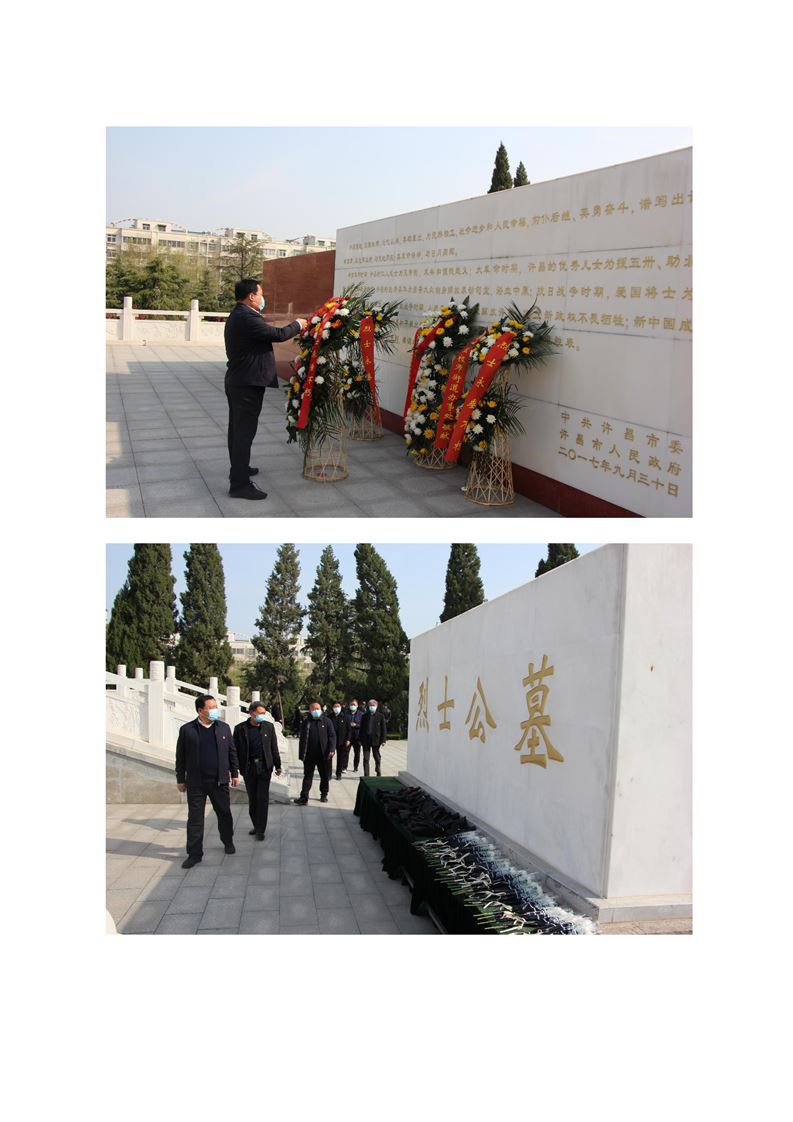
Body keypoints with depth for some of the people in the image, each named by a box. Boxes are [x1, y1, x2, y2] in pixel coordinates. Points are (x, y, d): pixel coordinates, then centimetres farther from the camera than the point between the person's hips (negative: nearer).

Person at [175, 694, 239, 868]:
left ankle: (228, 842, 35)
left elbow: (232, 752, 9)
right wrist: (180, 779, 2)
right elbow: (180, 756, 1)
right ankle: (194, 854, 11)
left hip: (219, 782, 2)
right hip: (196, 783, -2)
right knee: (195, 819, 2)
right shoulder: (187, 730, -4)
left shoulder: (224, 728, 3)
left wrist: (235, 773, 9)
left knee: (225, 814, 12)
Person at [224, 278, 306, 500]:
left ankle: (239, 468, 38)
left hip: (236, 382, 11)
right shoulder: (247, 318, -22)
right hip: (247, 384, -11)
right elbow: (278, 334, -18)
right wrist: (297, 324, 0)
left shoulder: (237, 315, 11)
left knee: (238, 429, 22)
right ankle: (240, 484, -4)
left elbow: (268, 334, 15)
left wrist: (293, 330, 12)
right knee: (245, 432, -7)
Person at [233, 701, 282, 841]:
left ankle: (260, 830, 3)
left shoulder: (269, 727, 3)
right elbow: (236, 749, 1)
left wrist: (277, 765, 10)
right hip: (248, 768, 0)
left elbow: (274, 747, 9)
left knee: (262, 799, -3)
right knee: (252, 799, 10)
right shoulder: (240, 728, -2)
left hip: (264, 767, 0)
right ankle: (256, 825, 25)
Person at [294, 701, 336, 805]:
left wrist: (331, 749, -12)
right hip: (309, 755, 0)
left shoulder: (327, 722, 2)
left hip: (324, 755, 0)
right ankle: (304, 797, 0)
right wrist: (301, 754, 3)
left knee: (325, 776, 11)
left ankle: (324, 794, 27)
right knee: (307, 776, 1)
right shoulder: (306, 723, 5)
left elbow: (332, 736, 0)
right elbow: (302, 739, 7)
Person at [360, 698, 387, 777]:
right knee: (366, 758, 1)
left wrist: (383, 740, -7)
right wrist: (360, 740, 4)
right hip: (366, 740, 2)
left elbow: (383, 729, -2)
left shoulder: (380, 716, -2)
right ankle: (366, 775, 6)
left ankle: (378, 773, 29)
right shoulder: (365, 716, 5)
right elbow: (361, 728, 8)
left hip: (376, 740, -2)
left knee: (377, 758, 12)